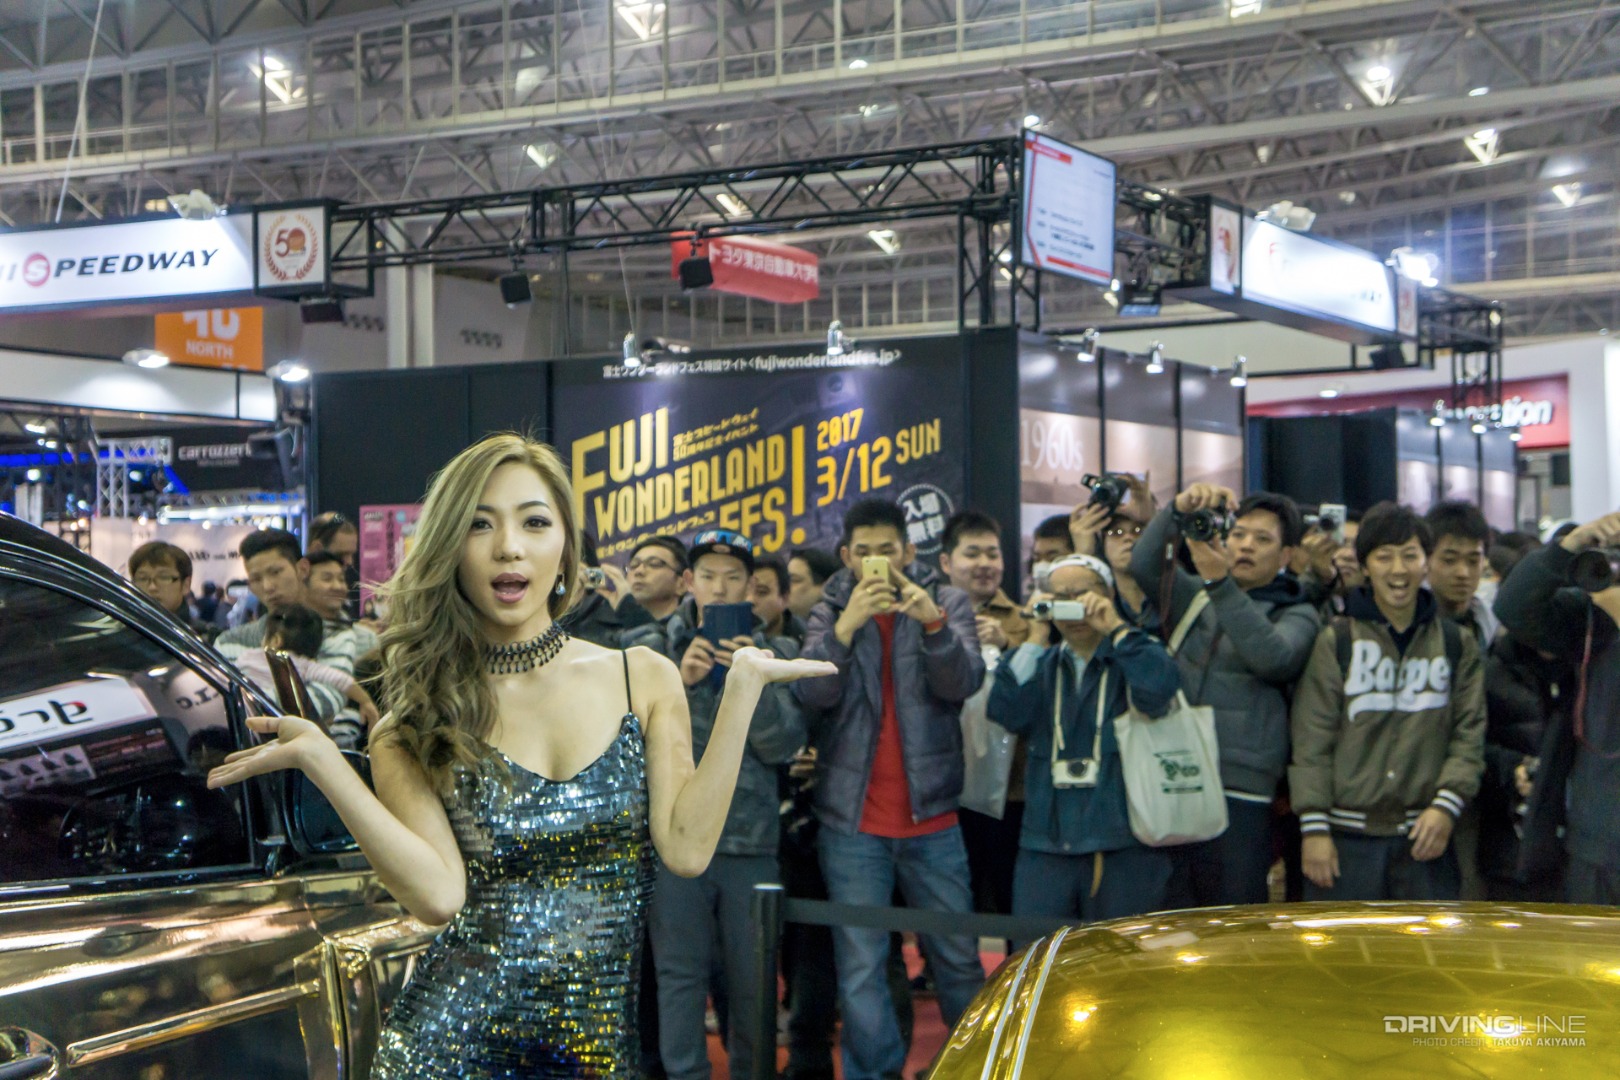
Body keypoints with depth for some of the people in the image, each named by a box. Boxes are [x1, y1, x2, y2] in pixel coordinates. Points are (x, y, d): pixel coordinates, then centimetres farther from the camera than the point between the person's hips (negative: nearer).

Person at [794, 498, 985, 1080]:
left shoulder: (946, 602, 3)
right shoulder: (829, 612, 4)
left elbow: (963, 682, -12)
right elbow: (812, 693, -11)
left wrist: (934, 626, -30)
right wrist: (846, 625, -26)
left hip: (931, 816, 0)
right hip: (852, 820, 0)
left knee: (958, 958, 8)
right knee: (859, 970, 1)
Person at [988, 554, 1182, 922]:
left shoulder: (1137, 654, 5)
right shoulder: (1043, 664, 16)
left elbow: (1158, 692, -18)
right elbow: (1007, 712, -4)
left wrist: (1115, 628, -12)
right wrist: (1035, 639, -6)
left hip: (1125, 847, -3)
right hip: (1045, 845, 3)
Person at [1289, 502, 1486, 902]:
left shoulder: (1456, 644, 10)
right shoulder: (1337, 641, 1)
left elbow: (1469, 734, 5)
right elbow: (1311, 741, -2)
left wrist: (1447, 805, -9)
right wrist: (1314, 826, -8)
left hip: (1425, 836, 2)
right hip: (1348, 838, -2)